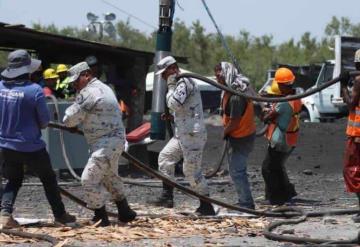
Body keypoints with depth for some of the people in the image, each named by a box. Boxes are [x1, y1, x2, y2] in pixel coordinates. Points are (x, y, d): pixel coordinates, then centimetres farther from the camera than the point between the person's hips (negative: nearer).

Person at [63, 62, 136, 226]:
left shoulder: (87, 93, -16)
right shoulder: (104, 88, 17)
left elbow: (70, 120, -14)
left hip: (105, 143, -11)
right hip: (116, 140, 11)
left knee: (90, 179, -10)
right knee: (110, 176, 24)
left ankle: (101, 217, -6)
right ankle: (125, 213, 33)